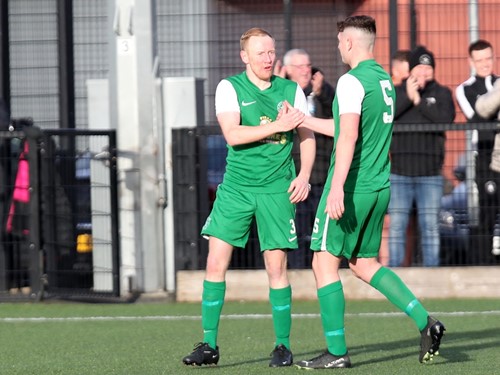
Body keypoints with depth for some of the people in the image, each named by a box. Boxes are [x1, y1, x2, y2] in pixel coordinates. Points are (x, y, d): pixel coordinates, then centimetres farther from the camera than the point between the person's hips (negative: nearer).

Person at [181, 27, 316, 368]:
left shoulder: (291, 91, 6)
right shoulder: (230, 88, 0)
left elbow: (307, 136, 10)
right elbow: (232, 134, -14)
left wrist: (305, 175, -5)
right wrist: (276, 126, -21)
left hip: (276, 189, 0)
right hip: (236, 186, 0)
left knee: (277, 266, -2)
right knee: (216, 261, -5)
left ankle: (283, 346, 9)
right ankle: (209, 345, 3)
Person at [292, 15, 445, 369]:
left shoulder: (352, 81, -13)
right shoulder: (384, 80, 14)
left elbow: (348, 136, -24)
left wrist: (337, 188, -30)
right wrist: (303, 121, 33)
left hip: (351, 188, -8)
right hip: (379, 188, 8)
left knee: (326, 263, 1)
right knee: (364, 263, 17)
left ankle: (337, 351, 1)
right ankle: (424, 321, 4)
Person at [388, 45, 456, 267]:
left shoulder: (441, 93, 8)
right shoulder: (395, 92, 10)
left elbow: (446, 119, -10)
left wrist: (419, 101, -11)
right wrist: (407, 96, -12)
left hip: (430, 174, 0)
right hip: (399, 173, 0)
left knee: (430, 226, 1)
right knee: (397, 226, 0)